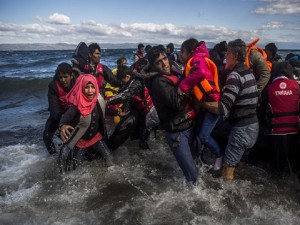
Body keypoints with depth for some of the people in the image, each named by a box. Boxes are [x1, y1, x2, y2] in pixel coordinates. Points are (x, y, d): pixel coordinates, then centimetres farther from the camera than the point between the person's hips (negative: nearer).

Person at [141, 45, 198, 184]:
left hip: (188, 126, 8)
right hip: (177, 132, -8)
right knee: (191, 174, -5)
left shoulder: (173, 73, 9)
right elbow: (178, 103, -26)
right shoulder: (159, 82, -17)